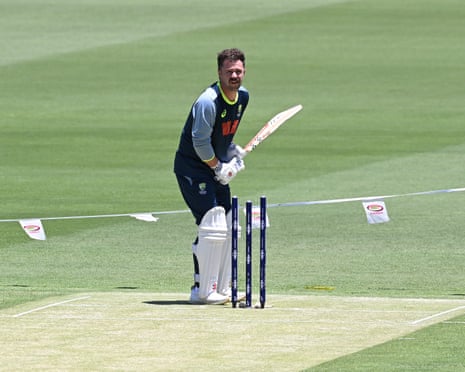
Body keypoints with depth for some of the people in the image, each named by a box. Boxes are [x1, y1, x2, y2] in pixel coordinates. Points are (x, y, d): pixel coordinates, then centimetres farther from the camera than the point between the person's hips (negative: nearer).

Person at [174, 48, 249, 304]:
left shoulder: (242, 96, 4)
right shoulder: (208, 102, -24)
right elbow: (200, 142, -24)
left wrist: (234, 153, 8)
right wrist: (219, 168, -15)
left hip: (218, 168, 9)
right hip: (192, 167, -9)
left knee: (228, 228, 10)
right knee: (212, 227, -15)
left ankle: (221, 288, 19)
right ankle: (202, 291, -9)